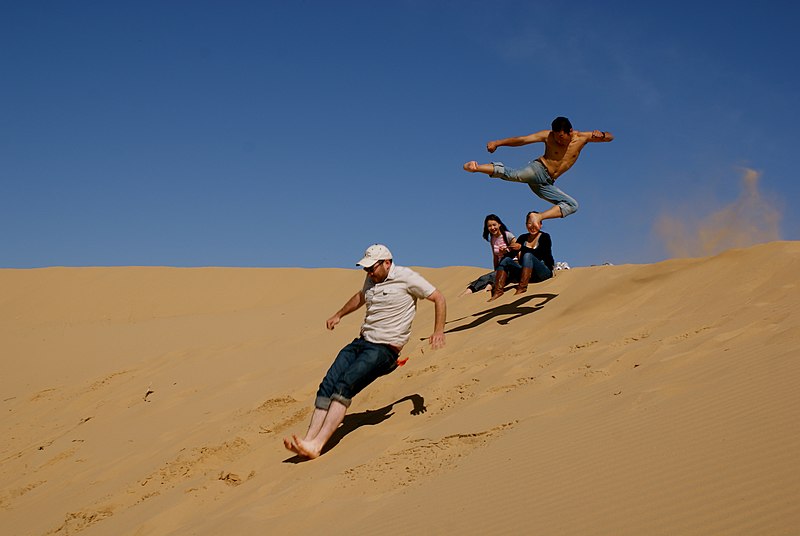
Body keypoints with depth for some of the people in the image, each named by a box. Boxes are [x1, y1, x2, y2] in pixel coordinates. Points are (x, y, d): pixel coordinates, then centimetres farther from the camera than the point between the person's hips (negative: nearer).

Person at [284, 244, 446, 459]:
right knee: (328, 385, -15)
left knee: (344, 385, -26)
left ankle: (317, 444, -34)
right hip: (361, 342, 7)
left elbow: (439, 298, -2)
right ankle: (309, 439, -22)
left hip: (386, 349, -7)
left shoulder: (406, 278, -6)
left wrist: (438, 332, -13)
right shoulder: (371, 280, 16)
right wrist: (338, 315, 46)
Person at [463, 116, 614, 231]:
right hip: (538, 169, -5)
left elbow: (610, 137, 6)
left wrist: (600, 134, -19)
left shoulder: (582, 138, 2)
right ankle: (475, 167, -38)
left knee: (572, 205, -5)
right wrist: (498, 143, -19)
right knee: (515, 175, -36)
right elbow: (522, 140, -10)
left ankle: (539, 217, -15)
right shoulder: (548, 136, -6)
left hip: (546, 184, 5)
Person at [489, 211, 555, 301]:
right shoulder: (523, 238, 11)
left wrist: (521, 247, -28)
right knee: (506, 260, -12)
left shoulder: (545, 237, -2)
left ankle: (522, 288, -43)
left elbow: (540, 254, -21)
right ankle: (498, 291, -28)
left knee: (528, 255, -29)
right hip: (526, 272, 5)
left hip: (544, 272, -5)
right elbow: (512, 255, 3)